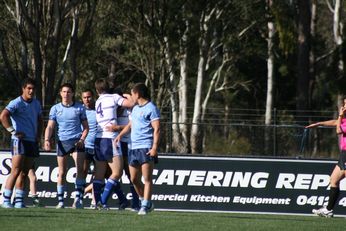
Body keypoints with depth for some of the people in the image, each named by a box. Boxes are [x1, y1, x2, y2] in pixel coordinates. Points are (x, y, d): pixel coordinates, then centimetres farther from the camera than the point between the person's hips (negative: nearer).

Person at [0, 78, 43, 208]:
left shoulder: (36, 104, 14)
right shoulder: (16, 103, -8)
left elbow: (39, 120, 28)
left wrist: (38, 135, 14)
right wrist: (13, 131, -20)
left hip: (32, 142, 7)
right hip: (20, 140, -7)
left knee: (24, 173, 7)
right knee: (16, 171, -13)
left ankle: (19, 201, 9)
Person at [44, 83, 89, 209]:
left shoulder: (80, 108, 9)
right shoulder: (55, 109, 9)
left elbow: (86, 127, 12)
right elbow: (50, 127, 3)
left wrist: (82, 139, -6)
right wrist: (47, 140, -13)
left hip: (77, 141, -1)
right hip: (62, 142, 1)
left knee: (80, 169, -17)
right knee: (61, 172, 2)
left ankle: (78, 197, -18)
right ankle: (60, 201, 9)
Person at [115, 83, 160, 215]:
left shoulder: (151, 108, -6)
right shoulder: (135, 108, 20)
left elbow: (157, 129, -12)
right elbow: (130, 125, 30)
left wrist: (155, 147, -20)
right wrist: (120, 135, 11)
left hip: (146, 148, -9)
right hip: (134, 148, 9)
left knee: (147, 178, -9)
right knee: (134, 179, 9)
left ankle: (145, 206, -10)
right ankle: (146, 202, 22)